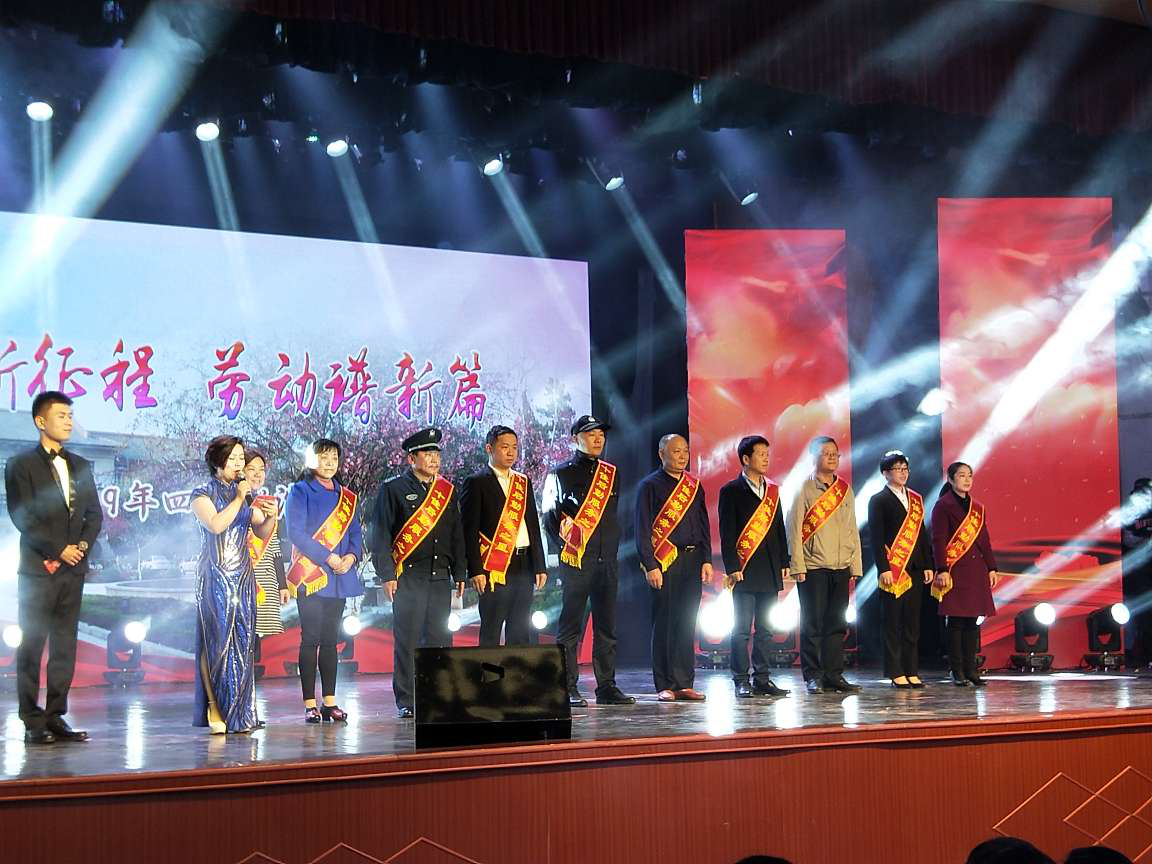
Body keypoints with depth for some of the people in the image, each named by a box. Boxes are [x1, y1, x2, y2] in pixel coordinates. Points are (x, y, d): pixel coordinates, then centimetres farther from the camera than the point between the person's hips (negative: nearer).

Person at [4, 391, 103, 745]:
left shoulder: (81, 466, 16)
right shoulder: (21, 465, -2)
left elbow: (95, 513, 13)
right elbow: (23, 517, -9)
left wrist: (83, 545, -5)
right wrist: (59, 550, -13)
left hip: (73, 569, 6)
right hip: (38, 569, -5)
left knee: (65, 645, 5)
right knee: (32, 645, -3)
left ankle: (56, 717, 9)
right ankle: (33, 722, 0)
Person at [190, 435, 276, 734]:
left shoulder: (247, 496, 15)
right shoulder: (202, 494, 1)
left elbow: (262, 533, 8)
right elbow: (215, 524, -16)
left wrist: (270, 516, -11)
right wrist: (238, 499, -11)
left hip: (243, 577, 5)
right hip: (215, 577, -5)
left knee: (243, 642, 1)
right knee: (217, 640, -9)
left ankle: (238, 714, 4)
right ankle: (214, 706, 0)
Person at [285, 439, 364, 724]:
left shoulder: (347, 497, 17)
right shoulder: (301, 491, 1)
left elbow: (355, 533, 14)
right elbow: (296, 531, -9)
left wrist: (351, 556, -7)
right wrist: (327, 557, -14)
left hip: (339, 578, 5)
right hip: (311, 576, -5)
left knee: (331, 640, 7)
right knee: (311, 639, -6)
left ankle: (329, 702, 9)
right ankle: (310, 704, -4)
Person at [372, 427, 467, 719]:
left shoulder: (447, 490, 15)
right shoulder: (393, 489, 1)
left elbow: (457, 534, 18)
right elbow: (381, 534, -2)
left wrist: (460, 573, 13)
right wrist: (387, 575, -9)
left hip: (440, 576, 4)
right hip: (408, 576, -4)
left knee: (440, 638, 5)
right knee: (407, 639, -3)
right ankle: (406, 702, 2)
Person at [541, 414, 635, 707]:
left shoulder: (610, 474, 15)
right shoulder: (560, 474, 0)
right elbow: (550, 517, -2)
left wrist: (612, 549, 12)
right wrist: (566, 549, -9)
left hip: (607, 561, 5)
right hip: (576, 562, -5)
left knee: (607, 627, 7)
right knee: (570, 627, -2)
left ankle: (607, 687, 12)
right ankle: (568, 690, 1)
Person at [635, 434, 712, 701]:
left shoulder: (694, 486, 15)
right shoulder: (650, 486, -1)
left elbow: (704, 526, 17)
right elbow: (642, 529, -5)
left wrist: (707, 560, 7)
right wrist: (650, 566, -12)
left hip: (692, 560, 5)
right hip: (664, 562, -5)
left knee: (687, 624, 7)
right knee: (664, 622, -1)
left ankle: (684, 684, 12)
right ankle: (665, 686, 4)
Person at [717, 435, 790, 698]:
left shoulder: (772, 491, 14)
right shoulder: (731, 491, -2)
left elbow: (779, 528, 17)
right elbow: (727, 533, -6)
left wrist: (783, 563, 10)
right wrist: (732, 568, -12)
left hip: (770, 571, 6)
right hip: (745, 570, -5)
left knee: (765, 629, 8)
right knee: (742, 629, -4)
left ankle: (762, 679, 13)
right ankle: (741, 681, 0)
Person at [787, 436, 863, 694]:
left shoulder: (845, 490, 15)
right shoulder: (804, 489, -1)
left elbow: (853, 530, 17)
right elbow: (794, 529, -5)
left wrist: (855, 566, 10)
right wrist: (798, 566, -11)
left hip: (841, 568, 5)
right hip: (813, 568, -5)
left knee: (837, 624, 7)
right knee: (813, 624, -3)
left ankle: (834, 676, 12)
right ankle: (813, 677, 2)